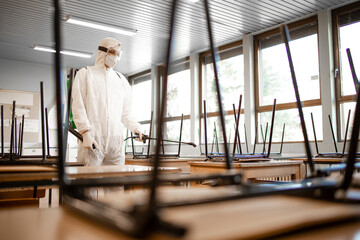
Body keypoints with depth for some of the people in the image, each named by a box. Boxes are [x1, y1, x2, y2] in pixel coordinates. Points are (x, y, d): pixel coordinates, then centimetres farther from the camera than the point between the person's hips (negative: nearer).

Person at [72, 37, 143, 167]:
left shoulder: (121, 79, 22)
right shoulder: (85, 74, 9)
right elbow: (78, 107, -1)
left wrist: (136, 128, 4)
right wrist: (86, 133, -13)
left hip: (116, 140, 4)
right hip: (92, 140, -4)